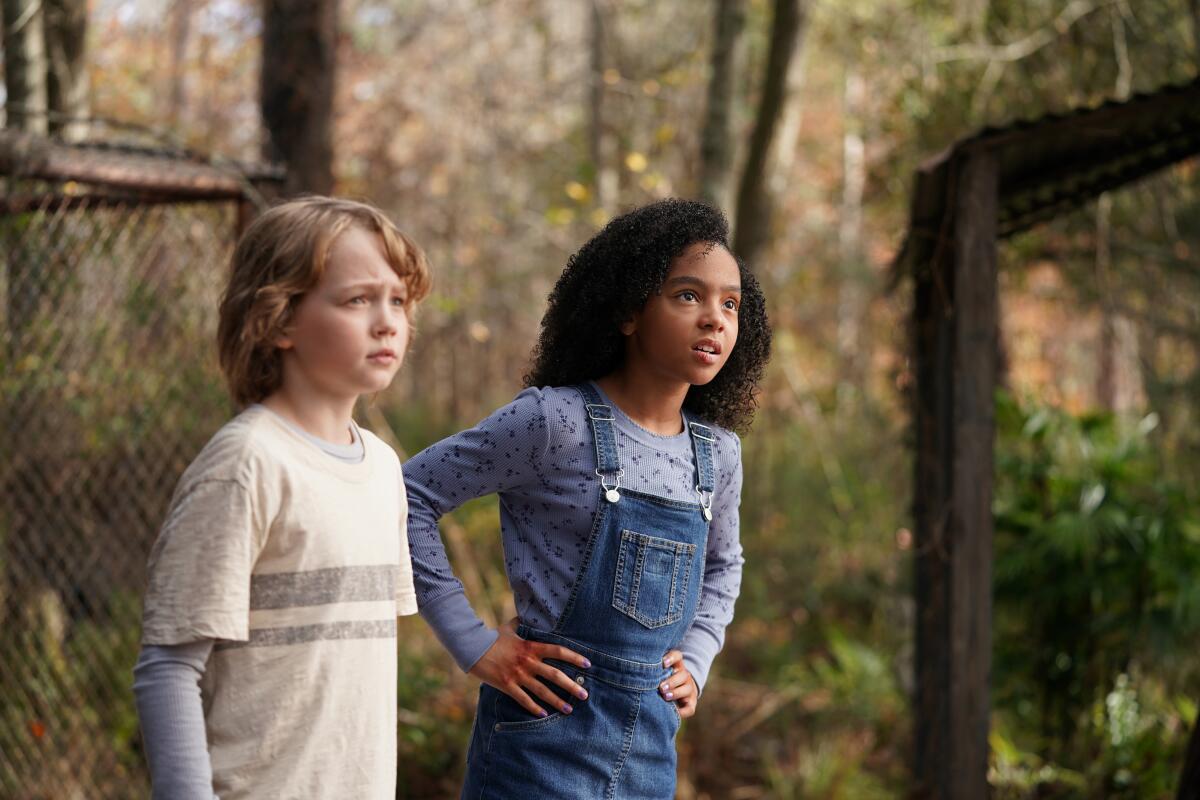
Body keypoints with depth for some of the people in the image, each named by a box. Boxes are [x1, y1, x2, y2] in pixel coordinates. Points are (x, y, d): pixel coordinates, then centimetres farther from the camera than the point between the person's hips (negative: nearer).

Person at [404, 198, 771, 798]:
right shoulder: (556, 422, -13)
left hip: (651, 742, 6)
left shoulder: (718, 454, 6)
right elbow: (409, 496, -12)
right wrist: (474, 644, -13)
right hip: (546, 731, -6)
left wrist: (694, 661, 11)